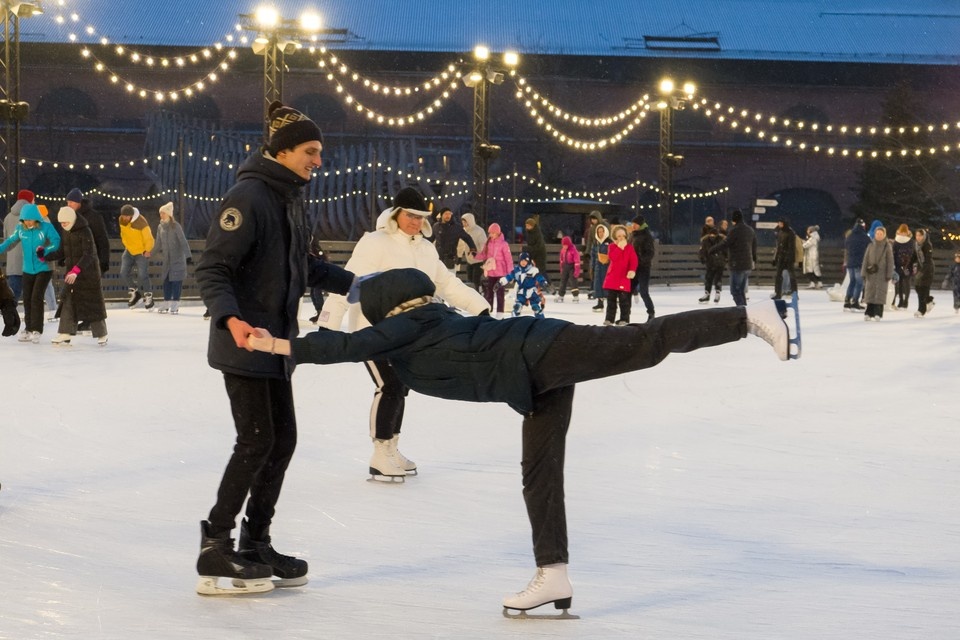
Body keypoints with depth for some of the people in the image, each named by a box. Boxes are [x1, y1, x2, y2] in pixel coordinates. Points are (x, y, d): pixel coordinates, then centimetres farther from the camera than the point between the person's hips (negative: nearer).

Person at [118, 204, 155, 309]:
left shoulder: (141, 223, -26)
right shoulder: (122, 220, -7)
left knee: (142, 275, -13)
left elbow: (149, 239, -17)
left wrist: (147, 250, -13)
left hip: (141, 252, -6)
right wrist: (125, 244, 13)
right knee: (124, 273, 0)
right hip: (129, 250, 6)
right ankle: (135, 292, 21)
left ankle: (148, 296, 4)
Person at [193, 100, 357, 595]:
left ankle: (255, 546, 21)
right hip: (244, 343, -9)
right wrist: (230, 318, -36)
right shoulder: (249, 196, -18)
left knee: (282, 440, 10)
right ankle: (215, 553, 2)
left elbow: (303, 266, 21)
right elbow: (211, 269, -21)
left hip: (276, 341, 9)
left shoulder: (290, 197, 11)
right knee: (257, 440, -7)